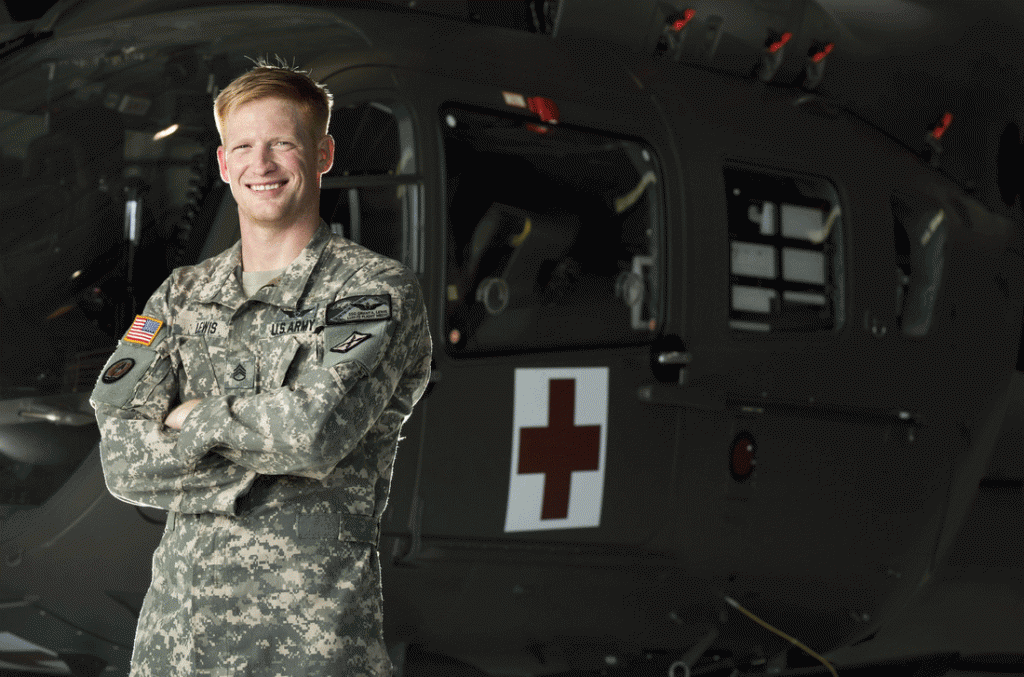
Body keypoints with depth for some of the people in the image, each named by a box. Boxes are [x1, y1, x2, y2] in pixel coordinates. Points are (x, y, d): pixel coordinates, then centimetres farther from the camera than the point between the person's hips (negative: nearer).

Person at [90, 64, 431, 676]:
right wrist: (267, 452, -12)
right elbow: (122, 460, 0)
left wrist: (198, 416, -4)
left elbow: (316, 428, -19)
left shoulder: (378, 290, -3)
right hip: (179, 614, 5)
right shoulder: (182, 295, 12)